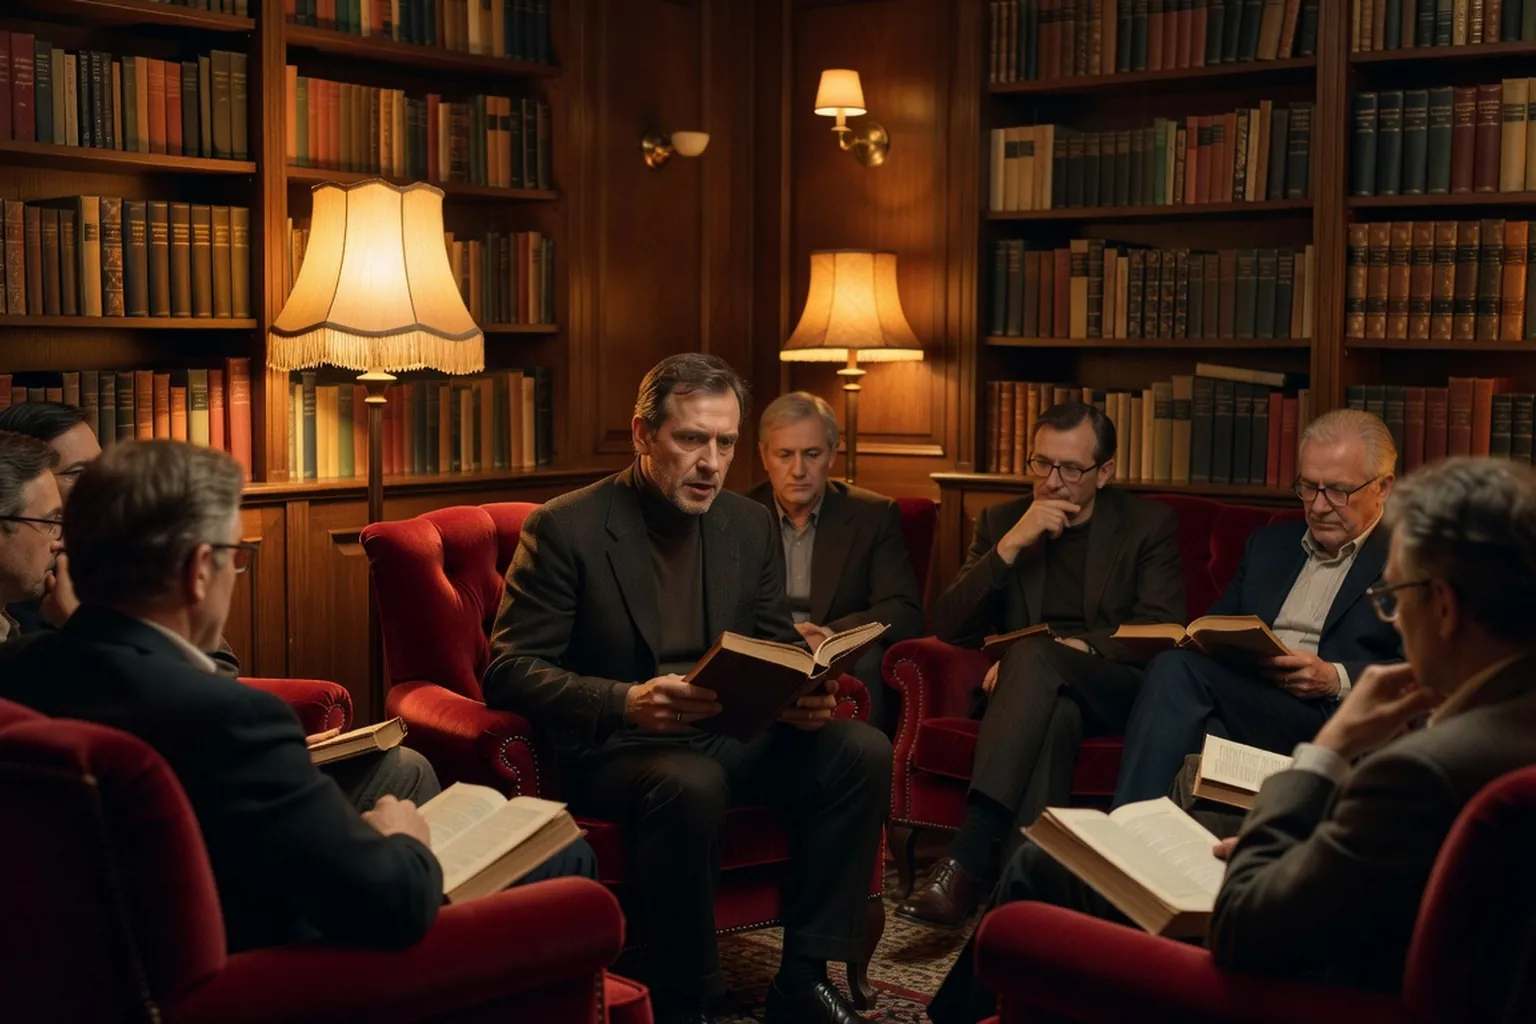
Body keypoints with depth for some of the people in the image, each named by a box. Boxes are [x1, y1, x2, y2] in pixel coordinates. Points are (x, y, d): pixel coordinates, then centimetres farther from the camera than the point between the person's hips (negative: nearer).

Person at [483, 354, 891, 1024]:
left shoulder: (752, 526, 8)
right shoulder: (565, 528, -9)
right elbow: (509, 671, -13)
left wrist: (803, 694, -11)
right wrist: (626, 701, -30)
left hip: (729, 733, 6)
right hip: (613, 747, -5)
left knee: (862, 751, -17)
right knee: (690, 786, -37)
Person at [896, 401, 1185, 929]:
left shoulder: (1150, 525, 9)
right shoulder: (999, 522, 14)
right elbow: (948, 626, 3)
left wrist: (1076, 647, -19)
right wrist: (1009, 546, -10)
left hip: (1113, 688, -2)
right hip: (1032, 690, 2)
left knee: (1035, 656, -35)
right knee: (1055, 713, -37)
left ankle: (968, 855, -45)